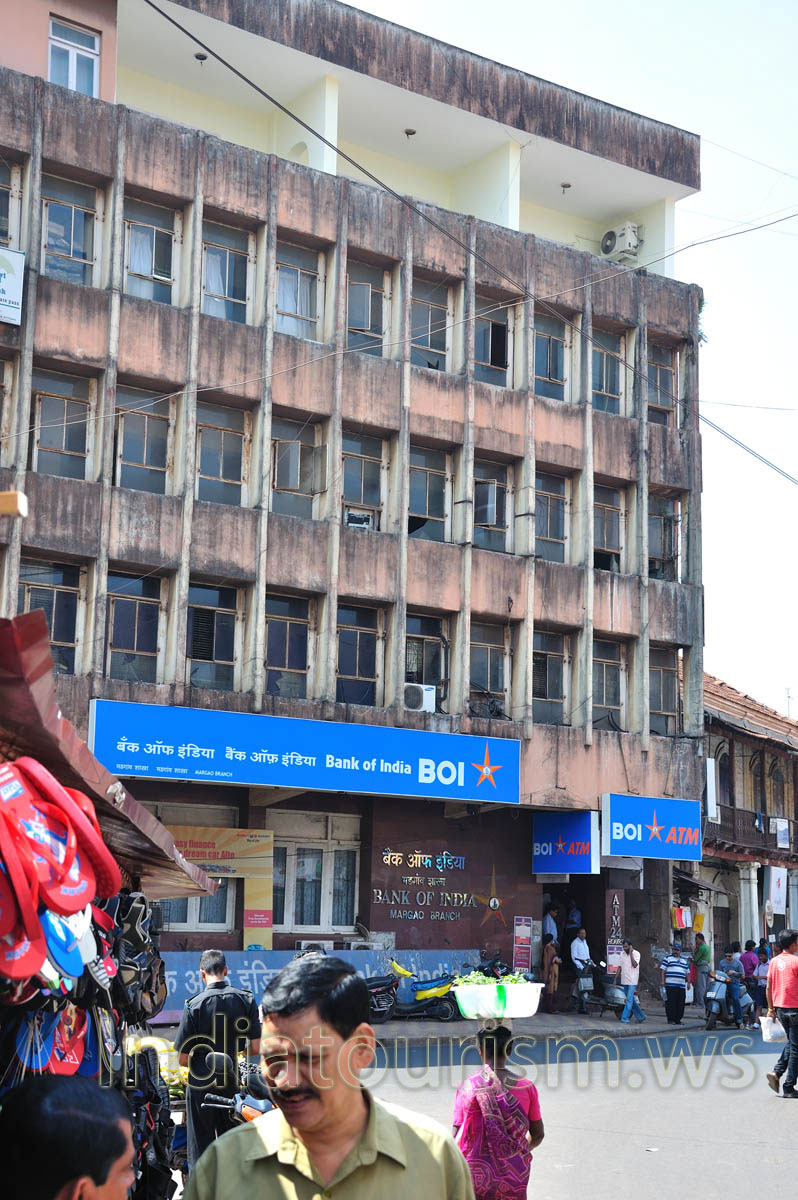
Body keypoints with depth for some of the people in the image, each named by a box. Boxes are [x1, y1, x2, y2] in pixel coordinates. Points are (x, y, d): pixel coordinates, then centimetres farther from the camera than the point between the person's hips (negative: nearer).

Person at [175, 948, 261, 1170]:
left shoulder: (194, 1004, -14)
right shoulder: (247, 1000, -6)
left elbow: (183, 1058, -11)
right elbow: (256, 1048, -4)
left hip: (202, 1087, -3)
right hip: (235, 1085, 3)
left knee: (201, 1149, 8)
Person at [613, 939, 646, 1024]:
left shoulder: (636, 954, -7)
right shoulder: (622, 953, 10)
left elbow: (635, 965, -22)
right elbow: (620, 967, 13)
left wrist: (630, 953, -20)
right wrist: (615, 979, 10)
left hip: (632, 981, -6)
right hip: (624, 981, 6)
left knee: (629, 1000, -10)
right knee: (631, 1000, 12)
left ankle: (625, 1019, -11)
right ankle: (640, 1016, 24)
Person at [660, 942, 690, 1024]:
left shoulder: (684, 960, 21)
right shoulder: (667, 958, 6)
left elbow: (687, 972, 25)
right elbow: (662, 969, 0)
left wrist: (688, 982, 17)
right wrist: (662, 981, -9)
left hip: (682, 986, 5)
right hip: (671, 985, -5)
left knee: (680, 1004, 4)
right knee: (671, 1002, -7)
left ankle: (678, 1019, 11)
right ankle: (671, 1019, -3)